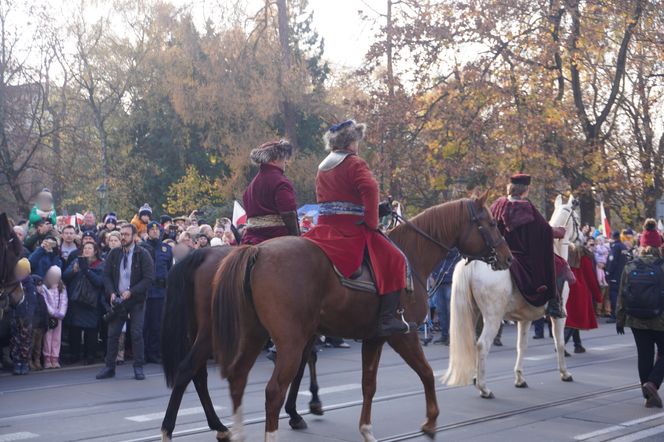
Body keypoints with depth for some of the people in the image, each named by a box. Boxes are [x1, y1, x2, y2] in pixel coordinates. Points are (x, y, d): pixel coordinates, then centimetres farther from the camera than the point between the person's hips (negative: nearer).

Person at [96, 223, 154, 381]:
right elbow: (107, 275, 7)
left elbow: (149, 278, -10)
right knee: (112, 334, 3)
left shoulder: (142, 254, -5)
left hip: (136, 300, -3)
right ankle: (109, 367, 12)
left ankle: (138, 368, 5)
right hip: (117, 299, 3)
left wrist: (131, 292, -17)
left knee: (137, 334, -4)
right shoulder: (114, 254, 6)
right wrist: (111, 293, -9)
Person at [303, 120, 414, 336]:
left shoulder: (322, 168, 19)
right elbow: (370, 189, -22)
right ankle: (387, 319, -18)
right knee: (394, 259, -8)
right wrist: (372, 223, -14)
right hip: (351, 228, -8)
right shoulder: (355, 164, -6)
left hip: (324, 227, 8)